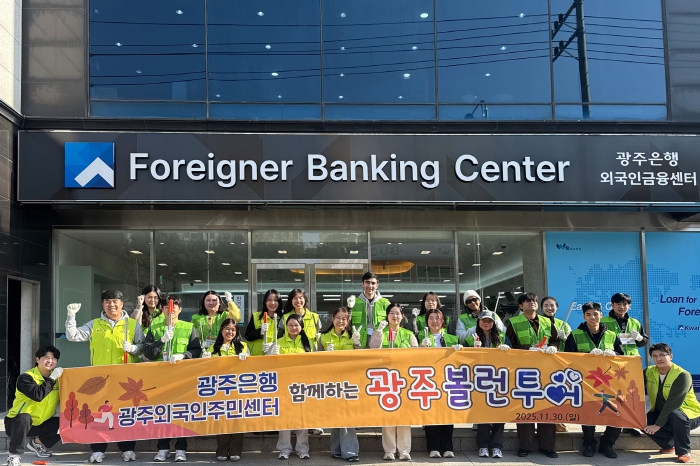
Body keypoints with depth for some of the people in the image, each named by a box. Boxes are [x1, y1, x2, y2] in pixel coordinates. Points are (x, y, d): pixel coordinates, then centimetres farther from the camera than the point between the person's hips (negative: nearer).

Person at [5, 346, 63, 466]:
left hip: (39, 424, 7)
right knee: (24, 418, -39)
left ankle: (36, 443, 14)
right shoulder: (26, 377, -18)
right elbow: (37, 395, -35)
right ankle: (14, 456, -24)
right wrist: (52, 378, -28)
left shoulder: (56, 377, 2)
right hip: (17, 422, -7)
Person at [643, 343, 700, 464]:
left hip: (688, 413, -5)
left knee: (675, 415, -39)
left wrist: (658, 425, -31)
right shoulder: (648, 372, -4)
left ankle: (684, 452, -16)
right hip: (661, 413, 5)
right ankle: (669, 443, 6)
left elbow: (673, 403, -29)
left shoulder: (682, 375, -23)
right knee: (645, 422, -23)